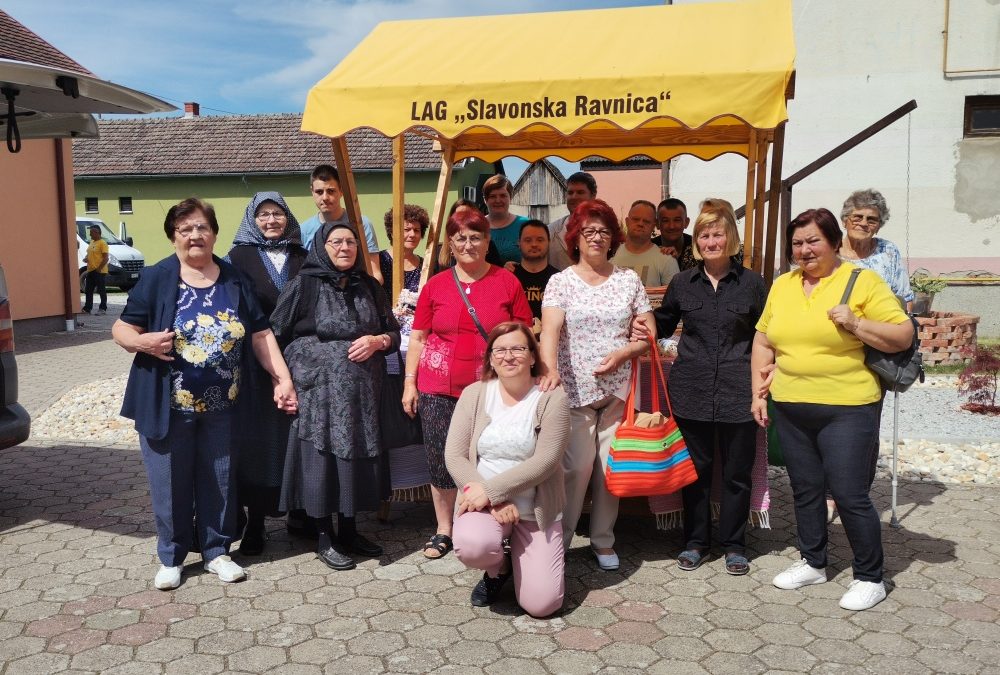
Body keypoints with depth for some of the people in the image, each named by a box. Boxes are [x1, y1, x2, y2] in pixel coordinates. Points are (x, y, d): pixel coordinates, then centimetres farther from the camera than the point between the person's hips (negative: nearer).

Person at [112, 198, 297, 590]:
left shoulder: (235, 280, 4)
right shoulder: (155, 279, -4)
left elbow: (260, 334, 5)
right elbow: (121, 329, -2)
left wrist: (283, 378, -2)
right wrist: (143, 341, -24)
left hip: (222, 407, 2)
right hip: (168, 407, -2)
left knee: (219, 483, 12)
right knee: (171, 484, 8)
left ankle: (216, 551, 29)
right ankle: (171, 558, 26)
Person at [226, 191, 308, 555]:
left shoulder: (302, 258, 12)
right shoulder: (239, 256, 3)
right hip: (256, 364, -2)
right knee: (257, 439, 0)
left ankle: (299, 510, 22)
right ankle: (255, 521, 10)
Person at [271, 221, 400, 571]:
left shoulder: (369, 286, 9)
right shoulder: (304, 285, -3)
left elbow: (394, 333, 12)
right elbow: (276, 334, -4)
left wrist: (377, 340, -9)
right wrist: (286, 380, -11)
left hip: (361, 390, 4)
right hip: (318, 389, -4)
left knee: (356, 455, 9)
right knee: (322, 457, 0)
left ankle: (349, 530, 25)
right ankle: (324, 538, 15)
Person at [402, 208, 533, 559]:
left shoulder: (507, 282, 2)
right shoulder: (435, 285, 5)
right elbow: (418, 337, 9)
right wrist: (409, 382, 4)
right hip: (439, 389, 2)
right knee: (441, 459, 7)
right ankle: (443, 530, 24)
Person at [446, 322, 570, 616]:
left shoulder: (552, 397, -8)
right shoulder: (474, 394, 0)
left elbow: (545, 460, -15)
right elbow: (454, 456, -5)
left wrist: (490, 489, -19)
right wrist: (496, 502, -17)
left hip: (537, 509, -1)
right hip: (483, 500, 1)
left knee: (541, 604, -11)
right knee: (471, 546, -33)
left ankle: (520, 560, 25)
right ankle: (497, 570, 6)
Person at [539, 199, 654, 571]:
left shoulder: (629, 279, 7)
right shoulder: (561, 281, 0)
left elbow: (649, 331, 7)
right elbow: (550, 330, -14)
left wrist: (623, 352, -11)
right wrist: (550, 368, -32)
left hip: (618, 387, 2)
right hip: (575, 389, -2)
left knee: (611, 467, 8)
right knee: (576, 467, -3)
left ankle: (603, 540, 24)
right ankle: (558, 539, 14)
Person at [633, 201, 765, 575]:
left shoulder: (751, 283, 3)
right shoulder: (682, 283, 7)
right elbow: (664, 323, 19)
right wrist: (643, 327, -2)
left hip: (737, 391, -1)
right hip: (692, 390, 1)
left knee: (736, 471, 9)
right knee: (695, 470, 10)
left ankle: (734, 544, 26)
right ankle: (695, 541, 26)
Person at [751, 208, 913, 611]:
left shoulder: (863, 281, -5)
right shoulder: (782, 285, 9)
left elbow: (903, 336, -6)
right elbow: (763, 342, 15)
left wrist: (856, 324, -20)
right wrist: (758, 392, 10)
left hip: (846, 409, -5)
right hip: (789, 408, 5)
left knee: (849, 494, -2)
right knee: (804, 489, 15)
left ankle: (870, 578, 17)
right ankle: (813, 563, 33)